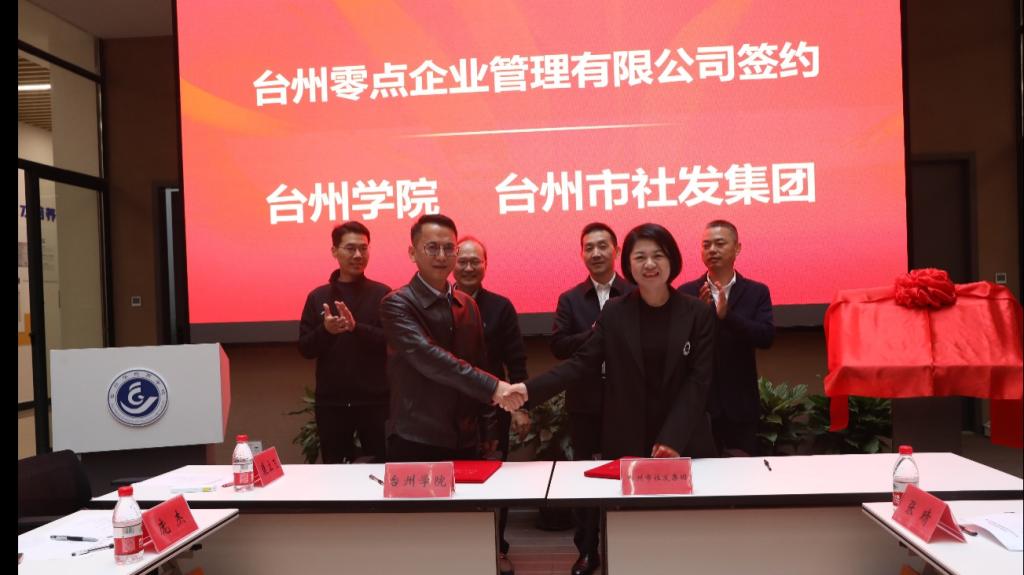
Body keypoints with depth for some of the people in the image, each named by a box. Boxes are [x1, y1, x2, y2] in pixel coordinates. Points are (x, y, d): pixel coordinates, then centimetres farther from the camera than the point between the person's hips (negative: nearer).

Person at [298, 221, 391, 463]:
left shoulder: (382, 294, 0)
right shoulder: (318, 296, 7)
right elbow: (305, 349, 4)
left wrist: (356, 327, -23)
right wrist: (325, 330, -15)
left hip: (375, 400, -2)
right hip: (331, 401, 2)